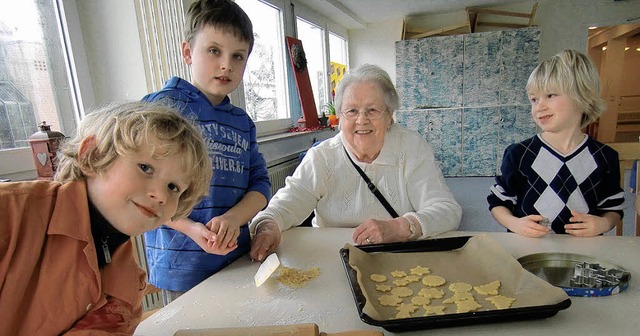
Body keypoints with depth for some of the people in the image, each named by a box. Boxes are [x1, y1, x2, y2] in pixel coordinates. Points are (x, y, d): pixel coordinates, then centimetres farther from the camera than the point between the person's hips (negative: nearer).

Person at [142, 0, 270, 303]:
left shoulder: (242, 122, 9)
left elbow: (260, 183, 4)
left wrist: (233, 218, -15)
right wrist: (189, 228, -22)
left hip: (237, 257, 5)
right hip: (183, 266, -5)